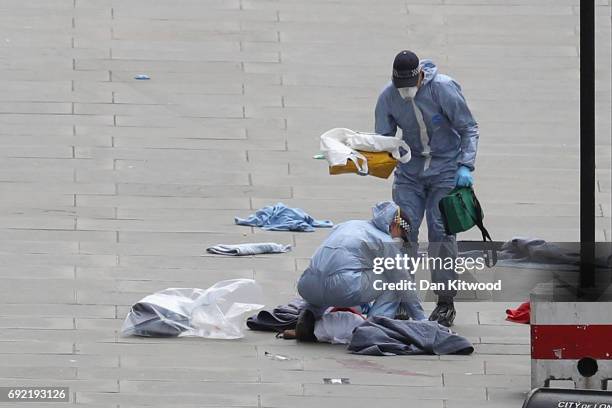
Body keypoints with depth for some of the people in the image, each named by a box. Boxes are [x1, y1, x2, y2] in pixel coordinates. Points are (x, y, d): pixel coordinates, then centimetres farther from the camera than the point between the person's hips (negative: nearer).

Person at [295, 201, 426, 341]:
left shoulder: (345, 225, 29)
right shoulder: (387, 243, 11)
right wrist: (422, 321, 26)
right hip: (345, 291, -6)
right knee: (393, 281, 16)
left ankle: (311, 313, 13)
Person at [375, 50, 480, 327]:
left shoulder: (443, 89, -18)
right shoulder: (388, 96, -8)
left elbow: (469, 129, -10)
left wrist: (465, 166, -19)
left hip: (446, 171, -3)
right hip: (410, 173, 3)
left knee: (441, 231, -9)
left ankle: (445, 302, -1)